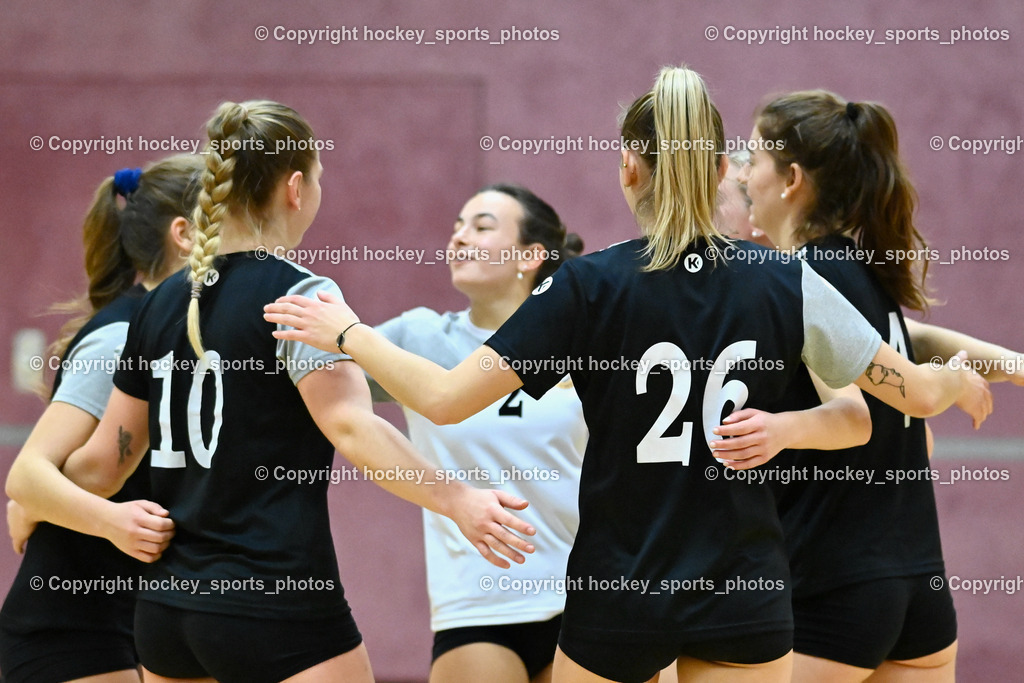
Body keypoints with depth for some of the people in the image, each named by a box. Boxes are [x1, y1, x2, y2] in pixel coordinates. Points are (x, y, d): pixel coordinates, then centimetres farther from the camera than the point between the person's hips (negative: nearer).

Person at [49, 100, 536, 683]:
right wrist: (458, 501, -27)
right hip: (279, 611, -7)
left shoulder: (163, 305, 11)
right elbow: (352, 427, -22)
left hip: (167, 610, 7)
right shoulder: (299, 295, -9)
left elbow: (104, 463, 16)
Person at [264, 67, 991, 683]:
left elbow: (445, 398, -11)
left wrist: (349, 334, 5)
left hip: (617, 597, -1)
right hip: (745, 599, 1)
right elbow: (914, 391, 2)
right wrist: (959, 380, 26)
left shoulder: (589, 285, -9)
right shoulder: (785, 284, -4)